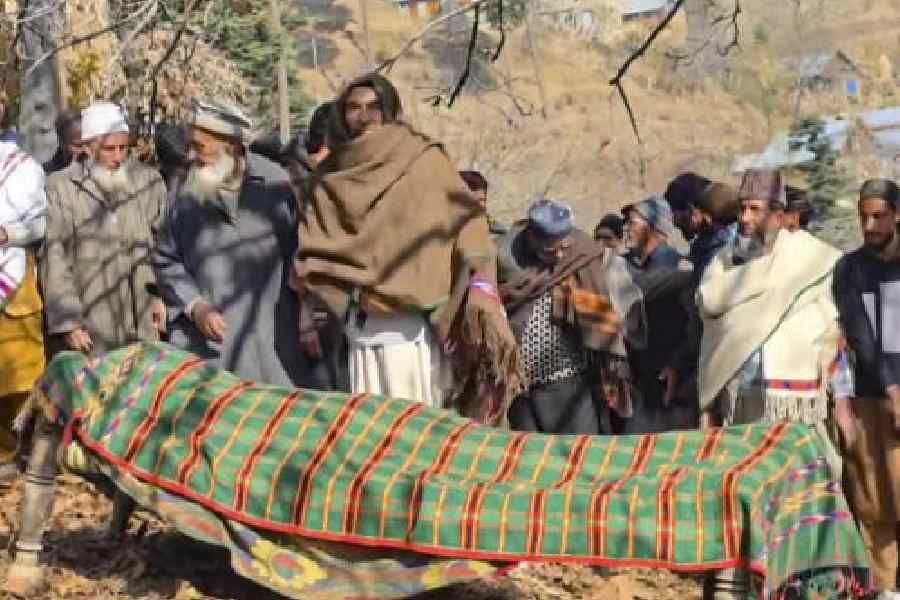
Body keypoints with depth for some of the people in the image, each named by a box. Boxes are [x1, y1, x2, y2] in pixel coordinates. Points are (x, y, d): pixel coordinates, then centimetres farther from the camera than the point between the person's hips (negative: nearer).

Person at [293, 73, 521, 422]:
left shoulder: (424, 160, 3)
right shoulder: (330, 176, 15)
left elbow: (465, 217, -4)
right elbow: (312, 243, 16)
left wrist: (481, 284, -18)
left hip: (418, 324, -3)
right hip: (360, 327, 3)